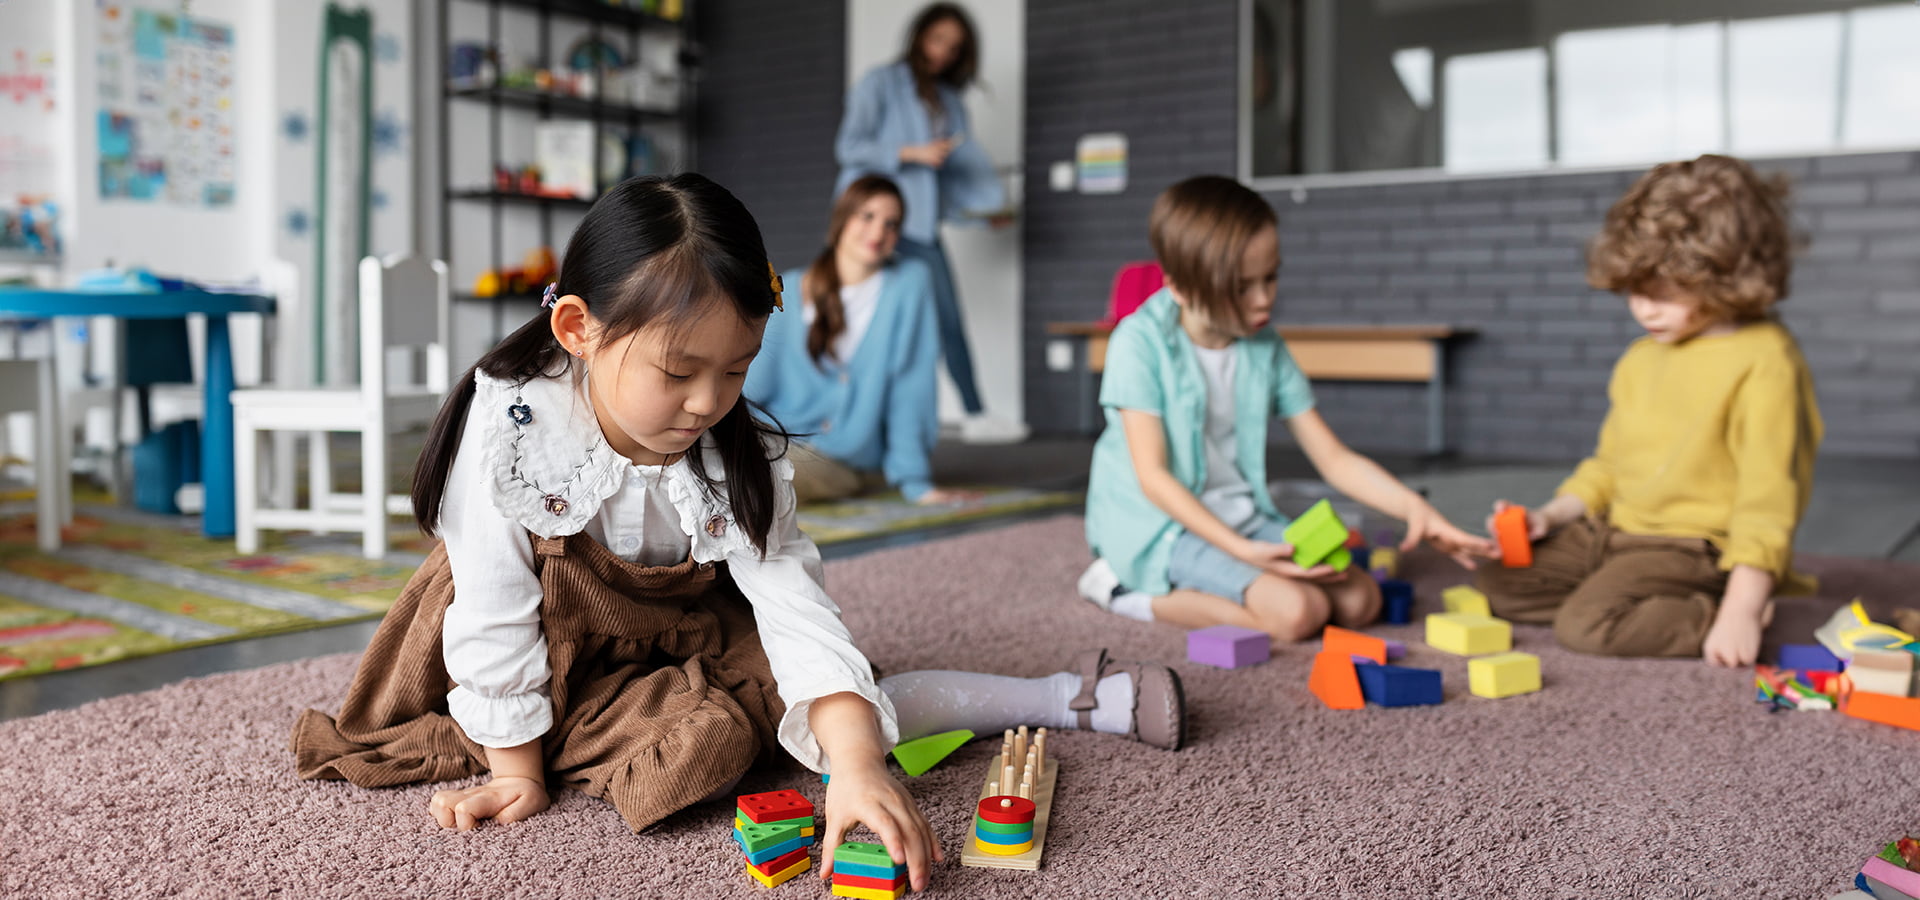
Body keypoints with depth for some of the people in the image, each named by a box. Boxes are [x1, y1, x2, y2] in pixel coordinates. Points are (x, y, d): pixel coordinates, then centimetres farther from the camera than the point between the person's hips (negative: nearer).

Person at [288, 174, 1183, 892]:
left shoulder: (741, 457, -19)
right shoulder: (508, 427, -27)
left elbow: (795, 605, -26)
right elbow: (495, 610, -21)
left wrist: (856, 764, -38)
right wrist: (515, 771, -16)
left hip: (687, 637, 2)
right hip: (566, 647, -2)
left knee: (846, 721, -14)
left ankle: (1071, 697, 3)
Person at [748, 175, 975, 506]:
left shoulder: (909, 283, -3)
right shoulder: (791, 290, 5)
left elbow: (911, 386, -7)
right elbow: (754, 383, 4)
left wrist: (914, 481, -9)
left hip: (843, 458, -3)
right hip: (772, 437, 3)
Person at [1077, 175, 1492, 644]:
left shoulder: (1265, 350, 5)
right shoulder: (1141, 342, -13)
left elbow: (1333, 458, 7)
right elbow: (1152, 476, -17)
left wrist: (1413, 507, -10)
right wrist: (1238, 550, -26)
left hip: (1244, 519, 7)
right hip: (1161, 527, -7)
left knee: (1360, 598, -12)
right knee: (1296, 611, -26)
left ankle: (1174, 586, -7)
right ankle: (1133, 590, -10)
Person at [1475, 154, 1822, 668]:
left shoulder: (1763, 361, -15)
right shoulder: (1639, 360, 12)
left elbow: (1768, 491, -20)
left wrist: (1742, 609, -25)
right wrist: (1550, 516, 6)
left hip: (1691, 545, -9)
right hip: (1614, 531, 9)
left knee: (1587, 624, -27)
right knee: (1497, 584, 1)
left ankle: (1713, 613, -7)